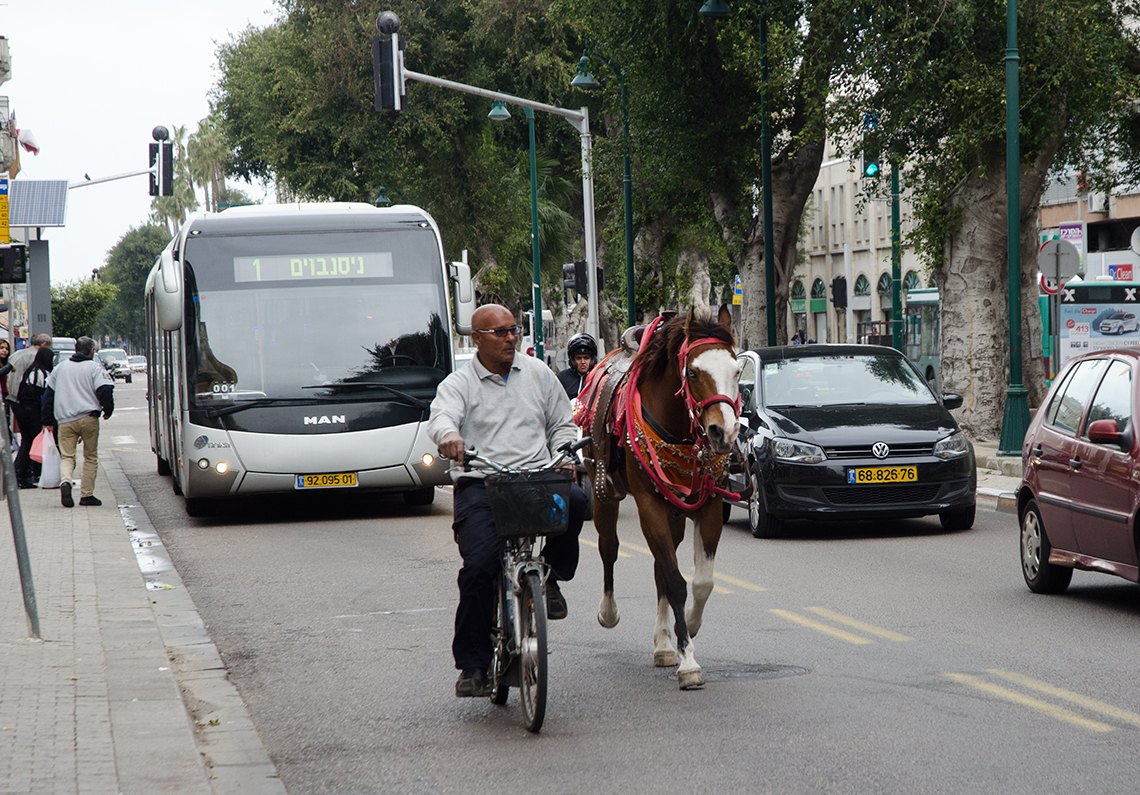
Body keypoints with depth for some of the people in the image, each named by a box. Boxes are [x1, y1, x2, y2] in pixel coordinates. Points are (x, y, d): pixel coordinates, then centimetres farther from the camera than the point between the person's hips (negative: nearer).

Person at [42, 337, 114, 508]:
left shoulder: (60, 367, 14)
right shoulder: (95, 368, 0)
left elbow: (48, 394, 16)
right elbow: (105, 390, -12)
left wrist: (48, 421, 22)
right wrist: (108, 410, 5)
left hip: (64, 420, 3)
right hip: (88, 418, -3)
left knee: (67, 456, 3)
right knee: (90, 457, 9)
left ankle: (65, 481, -26)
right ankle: (87, 494, 8)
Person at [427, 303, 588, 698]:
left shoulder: (538, 373, 18)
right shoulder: (459, 384, 7)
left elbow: (562, 425, 24)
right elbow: (441, 415, -14)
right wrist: (448, 435, -39)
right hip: (480, 485, -2)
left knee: (574, 501, -31)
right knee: (479, 564, -21)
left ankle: (551, 574, -3)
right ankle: (472, 664, -9)